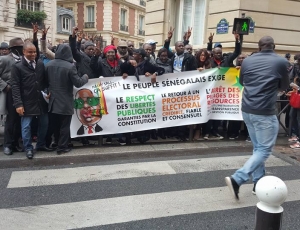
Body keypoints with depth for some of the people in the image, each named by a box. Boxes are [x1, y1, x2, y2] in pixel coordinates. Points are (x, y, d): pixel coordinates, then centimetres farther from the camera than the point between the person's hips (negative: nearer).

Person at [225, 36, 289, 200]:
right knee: (264, 150, 2)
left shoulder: (247, 61, 5)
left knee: (258, 147, 17)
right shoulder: (281, 62, -6)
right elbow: (284, 87, 7)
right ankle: (237, 179, -10)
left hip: (247, 110, 6)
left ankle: (258, 183, 21)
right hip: (265, 112, -6)